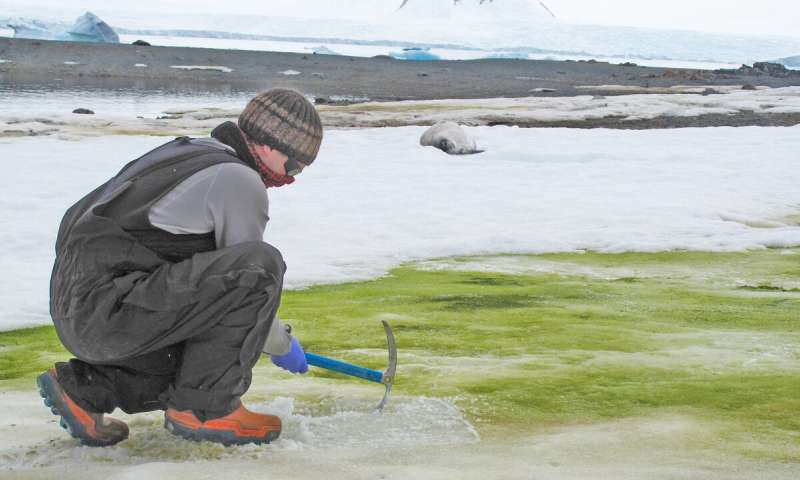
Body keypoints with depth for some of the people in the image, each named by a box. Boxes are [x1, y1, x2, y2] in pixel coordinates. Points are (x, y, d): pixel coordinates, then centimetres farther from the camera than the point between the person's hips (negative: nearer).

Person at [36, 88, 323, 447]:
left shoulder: (190, 154, 21)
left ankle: (81, 386, 18)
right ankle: (202, 410, -10)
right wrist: (283, 344, 13)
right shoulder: (240, 180, -9)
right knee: (261, 265, -19)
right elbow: (248, 273, -4)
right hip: (106, 310, -10)